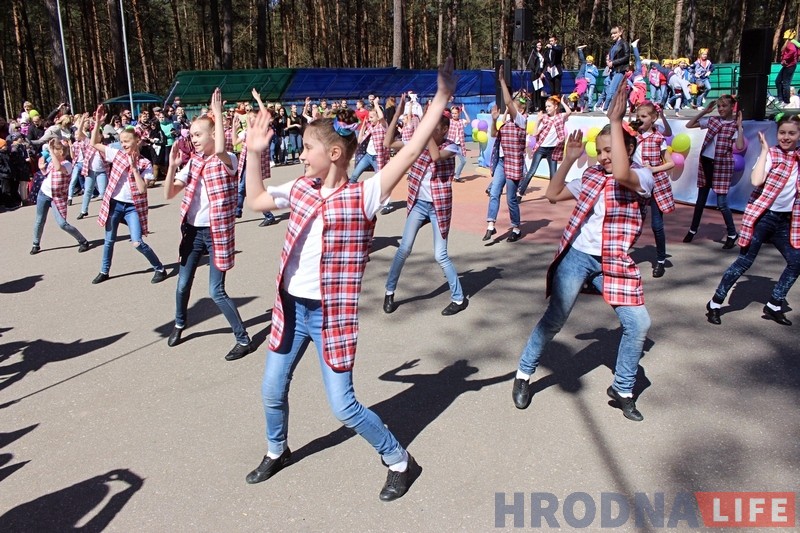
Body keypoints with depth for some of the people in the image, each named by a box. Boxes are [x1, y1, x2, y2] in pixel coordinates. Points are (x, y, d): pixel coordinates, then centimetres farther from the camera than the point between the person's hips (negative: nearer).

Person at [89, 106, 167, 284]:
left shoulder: (145, 164, -9)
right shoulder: (117, 154, 1)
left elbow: (142, 189, -18)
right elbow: (94, 143, 2)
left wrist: (134, 166, -20)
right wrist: (98, 123, -8)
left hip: (133, 206, -4)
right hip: (114, 204, 4)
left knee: (137, 243, -11)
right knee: (109, 240, 16)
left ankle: (160, 269, 5)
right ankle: (104, 271, 34)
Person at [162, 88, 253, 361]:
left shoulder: (227, 161, -12)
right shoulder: (193, 163, 5)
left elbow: (219, 150, -39)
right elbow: (168, 194, 3)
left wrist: (218, 113, -31)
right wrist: (172, 165, -11)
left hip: (217, 233, -6)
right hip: (193, 231, 6)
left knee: (216, 292, -6)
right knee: (183, 283, 18)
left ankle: (244, 339, 8)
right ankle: (179, 325, 45)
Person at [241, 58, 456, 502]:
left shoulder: (362, 194, -15)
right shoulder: (301, 189, 3)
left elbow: (411, 152, -23)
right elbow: (255, 201, 16)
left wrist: (442, 97, -27)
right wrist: (253, 155, 7)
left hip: (331, 315, -6)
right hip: (291, 308, 6)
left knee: (344, 407, 0)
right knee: (272, 390, 20)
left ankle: (400, 461, 24)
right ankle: (276, 451, 49)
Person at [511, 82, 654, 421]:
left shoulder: (643, 177, -6)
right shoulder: (591, 175, 5)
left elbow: (621, 175, -30)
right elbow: (553, 195, 7)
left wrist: (616, 121, -27)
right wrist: (568, 160, -2)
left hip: (615, 263, -1)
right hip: (577, 256, 1)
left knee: (638, 323, -5)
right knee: (555, 318, -1)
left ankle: (622, 388, 16)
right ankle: (524, 374, 17)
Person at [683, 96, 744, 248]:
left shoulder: (735, 126, -5)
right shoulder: (712, 120, 5)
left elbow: (740, 146, -20)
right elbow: (689, 125, 6)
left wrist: (739, 126, -16)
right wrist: (704, 111, 2)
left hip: (722, 165, -4)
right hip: (706, 162, 4)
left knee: (722, 203, -5)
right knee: (701, 199, 13)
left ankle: (732, 234, 9)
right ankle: (693, 230, 25)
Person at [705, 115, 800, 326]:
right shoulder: (770, 154, -7)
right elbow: (756, 181, -25)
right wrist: (765, 150, -19)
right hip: (762, 216, -6)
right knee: (744, 261, -6)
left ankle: (774, 305, 20)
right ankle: (714, 304, 3)